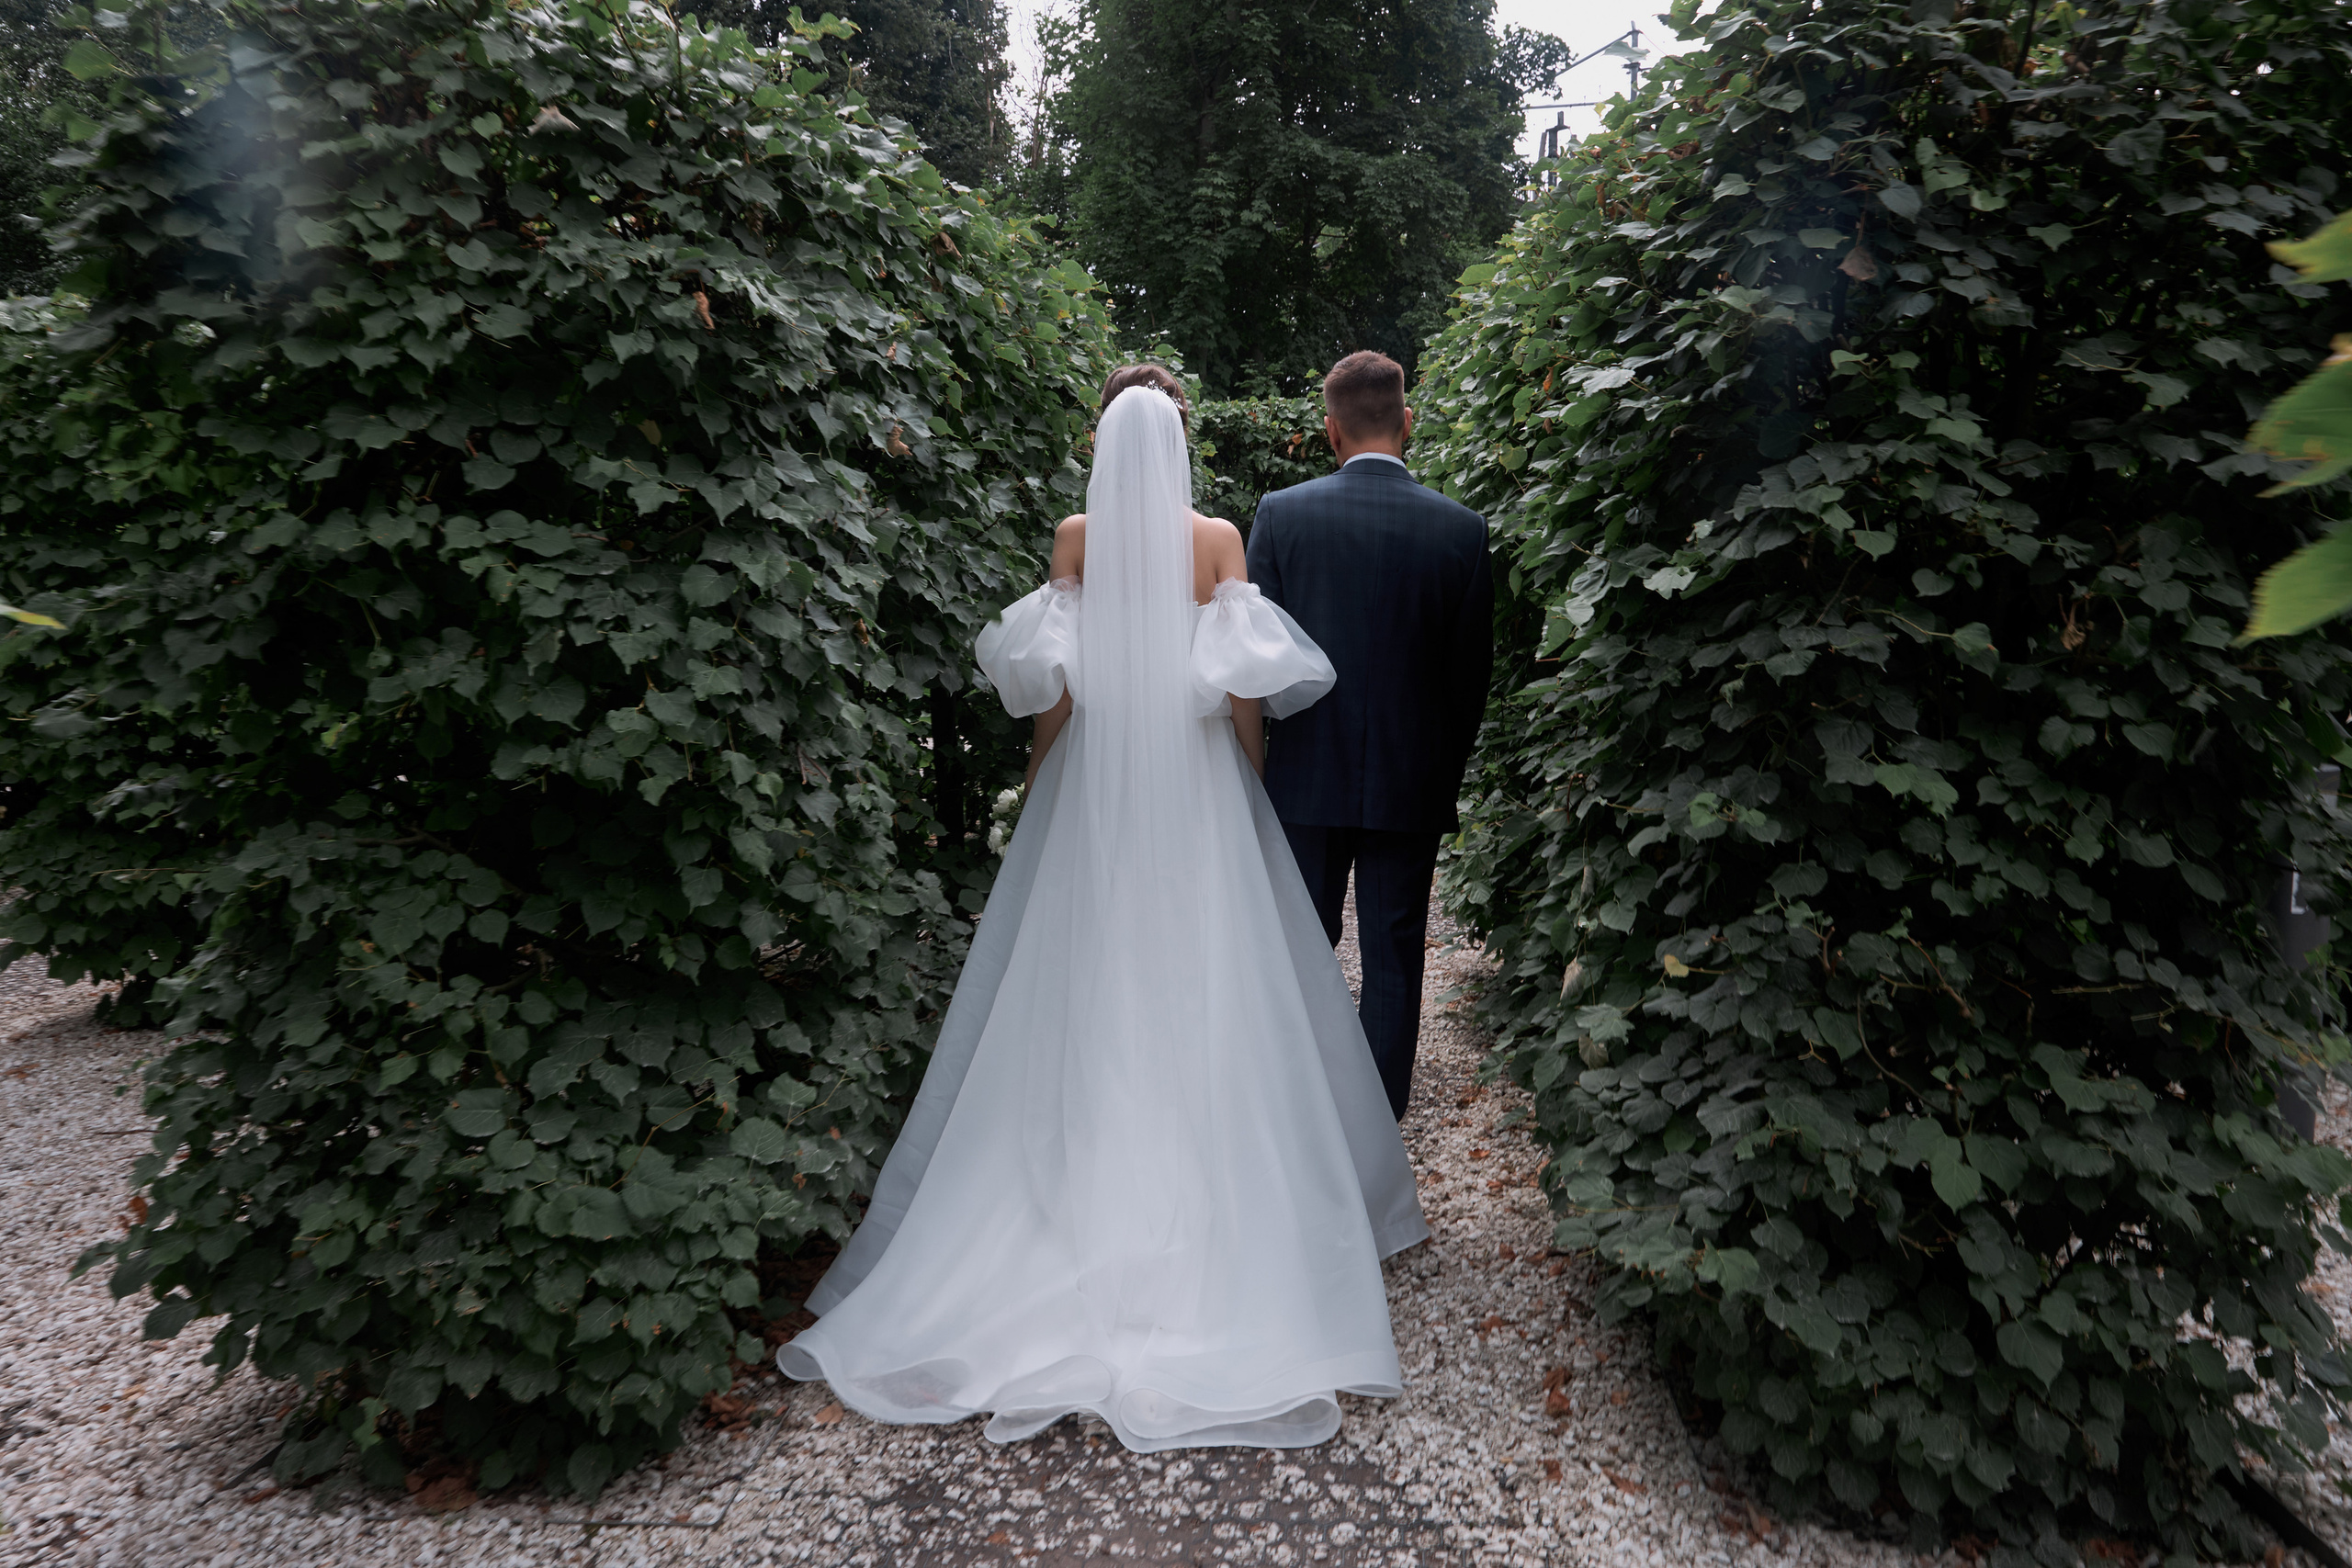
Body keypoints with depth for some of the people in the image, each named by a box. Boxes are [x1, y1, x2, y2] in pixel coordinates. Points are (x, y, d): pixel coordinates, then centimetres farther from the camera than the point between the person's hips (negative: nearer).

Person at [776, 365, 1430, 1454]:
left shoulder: (1076, 535, -2)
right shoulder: (1218, 537, -3)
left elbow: (1053, 679, -2)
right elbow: (1244, 681, -4)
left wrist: (1041, 774, 10)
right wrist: (1251, 782, 8)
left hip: (1095, 777, 1)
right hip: (1197, 786, 0)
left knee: (1086, 977, 9)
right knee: (1210, 983, 7)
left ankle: (1085, 1171, 17)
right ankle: (1211, 1171, 14)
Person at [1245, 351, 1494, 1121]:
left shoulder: (1281, 514, -7)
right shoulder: (1461, 529, -5)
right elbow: (1472, 671, 0)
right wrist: (1446, 770, 13)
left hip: (1307, 775, 0)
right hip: (1412, 781, 0)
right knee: (1394, 957, 9)